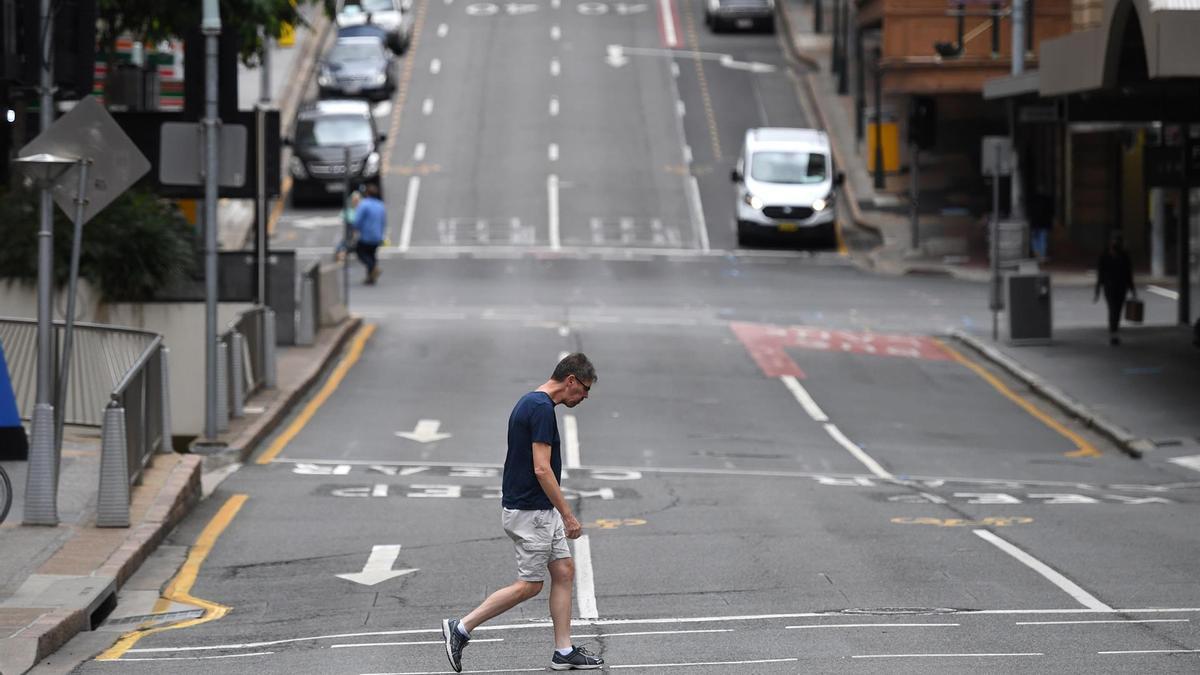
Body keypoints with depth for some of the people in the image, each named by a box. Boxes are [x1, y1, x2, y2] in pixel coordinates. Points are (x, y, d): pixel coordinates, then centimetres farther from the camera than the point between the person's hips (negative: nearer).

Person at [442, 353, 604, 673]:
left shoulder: (531, 403, 11)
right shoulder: (542, 408, -21)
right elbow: (542, 469, -24)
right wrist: (568, 515, -20)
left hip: (541, 510, 10)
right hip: (530, 512, -10)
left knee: (564, 571, 11)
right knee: (529, 584, -2)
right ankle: (461, 628, 2)